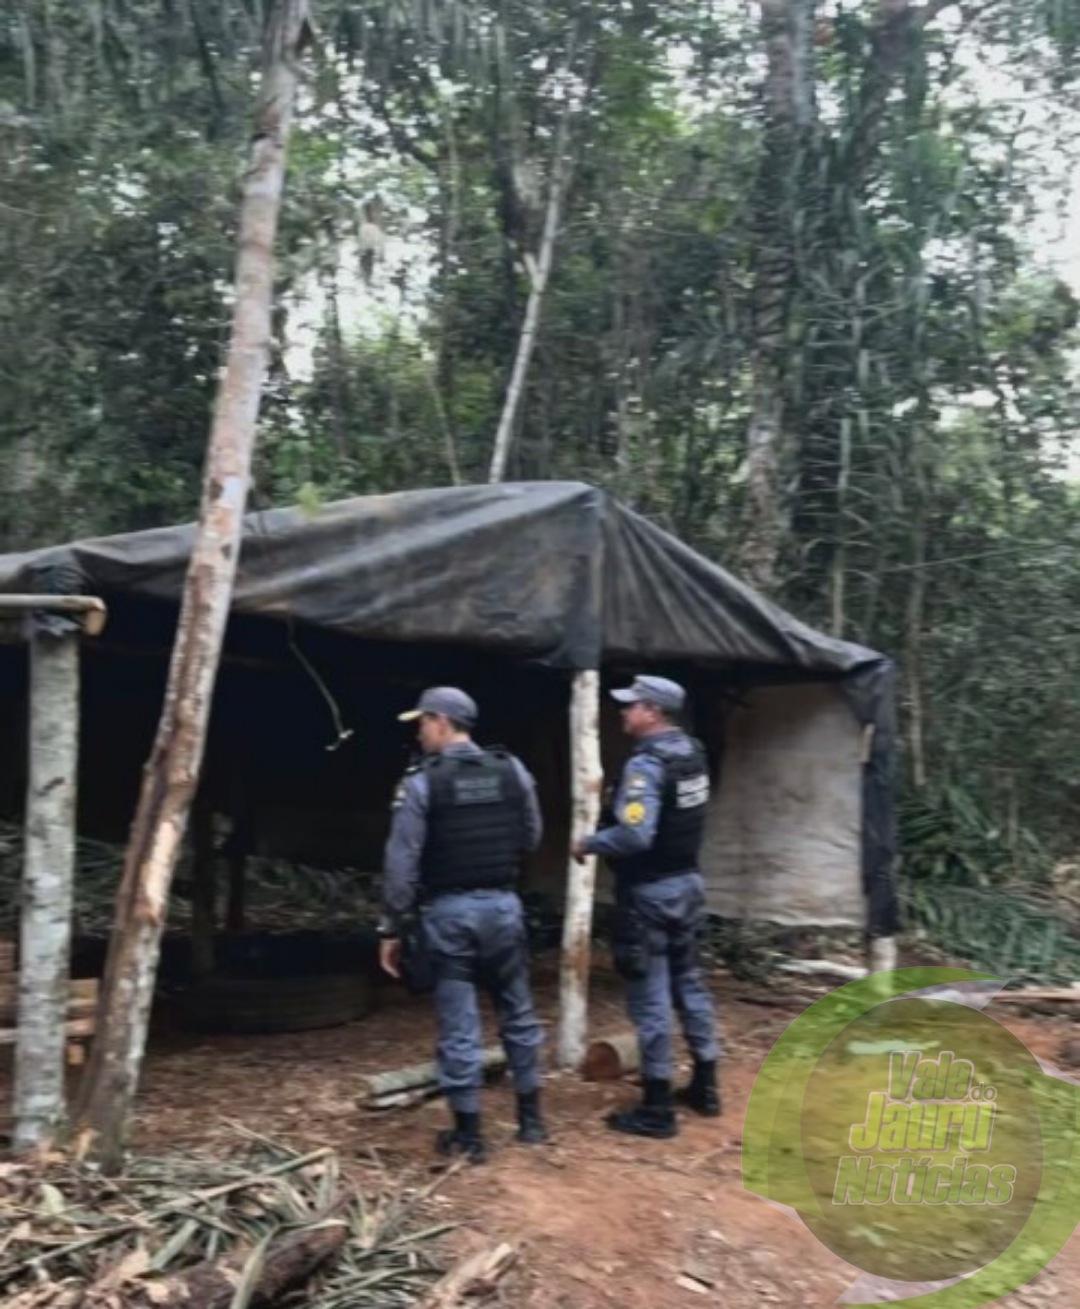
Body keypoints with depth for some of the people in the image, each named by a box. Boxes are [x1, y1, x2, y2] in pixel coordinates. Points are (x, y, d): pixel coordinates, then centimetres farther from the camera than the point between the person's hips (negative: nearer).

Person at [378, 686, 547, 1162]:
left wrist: (391, 929, -3)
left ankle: (468, 1135, 14)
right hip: (502, 905, 4)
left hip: (447, 911, -3)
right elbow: (532, 838, 8)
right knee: (518, 1013, 17)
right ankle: (531, 1119, 26)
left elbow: (401, 863, -11)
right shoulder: (513, 770, 0)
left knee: (458, 1024, 5)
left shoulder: (421, 782, -11)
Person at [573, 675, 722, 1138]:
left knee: (651, 998, 0)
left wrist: (588, 844, -16)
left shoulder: (646, 764, -22)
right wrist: (619, 797, 16)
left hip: (650, 892, -9)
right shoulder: (692, 753, 5)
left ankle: (657, 1108, 8)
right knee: (689, 983, 19)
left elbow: (634, 835, -32)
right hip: (687, 882, 9)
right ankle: (705, 1086, 30)